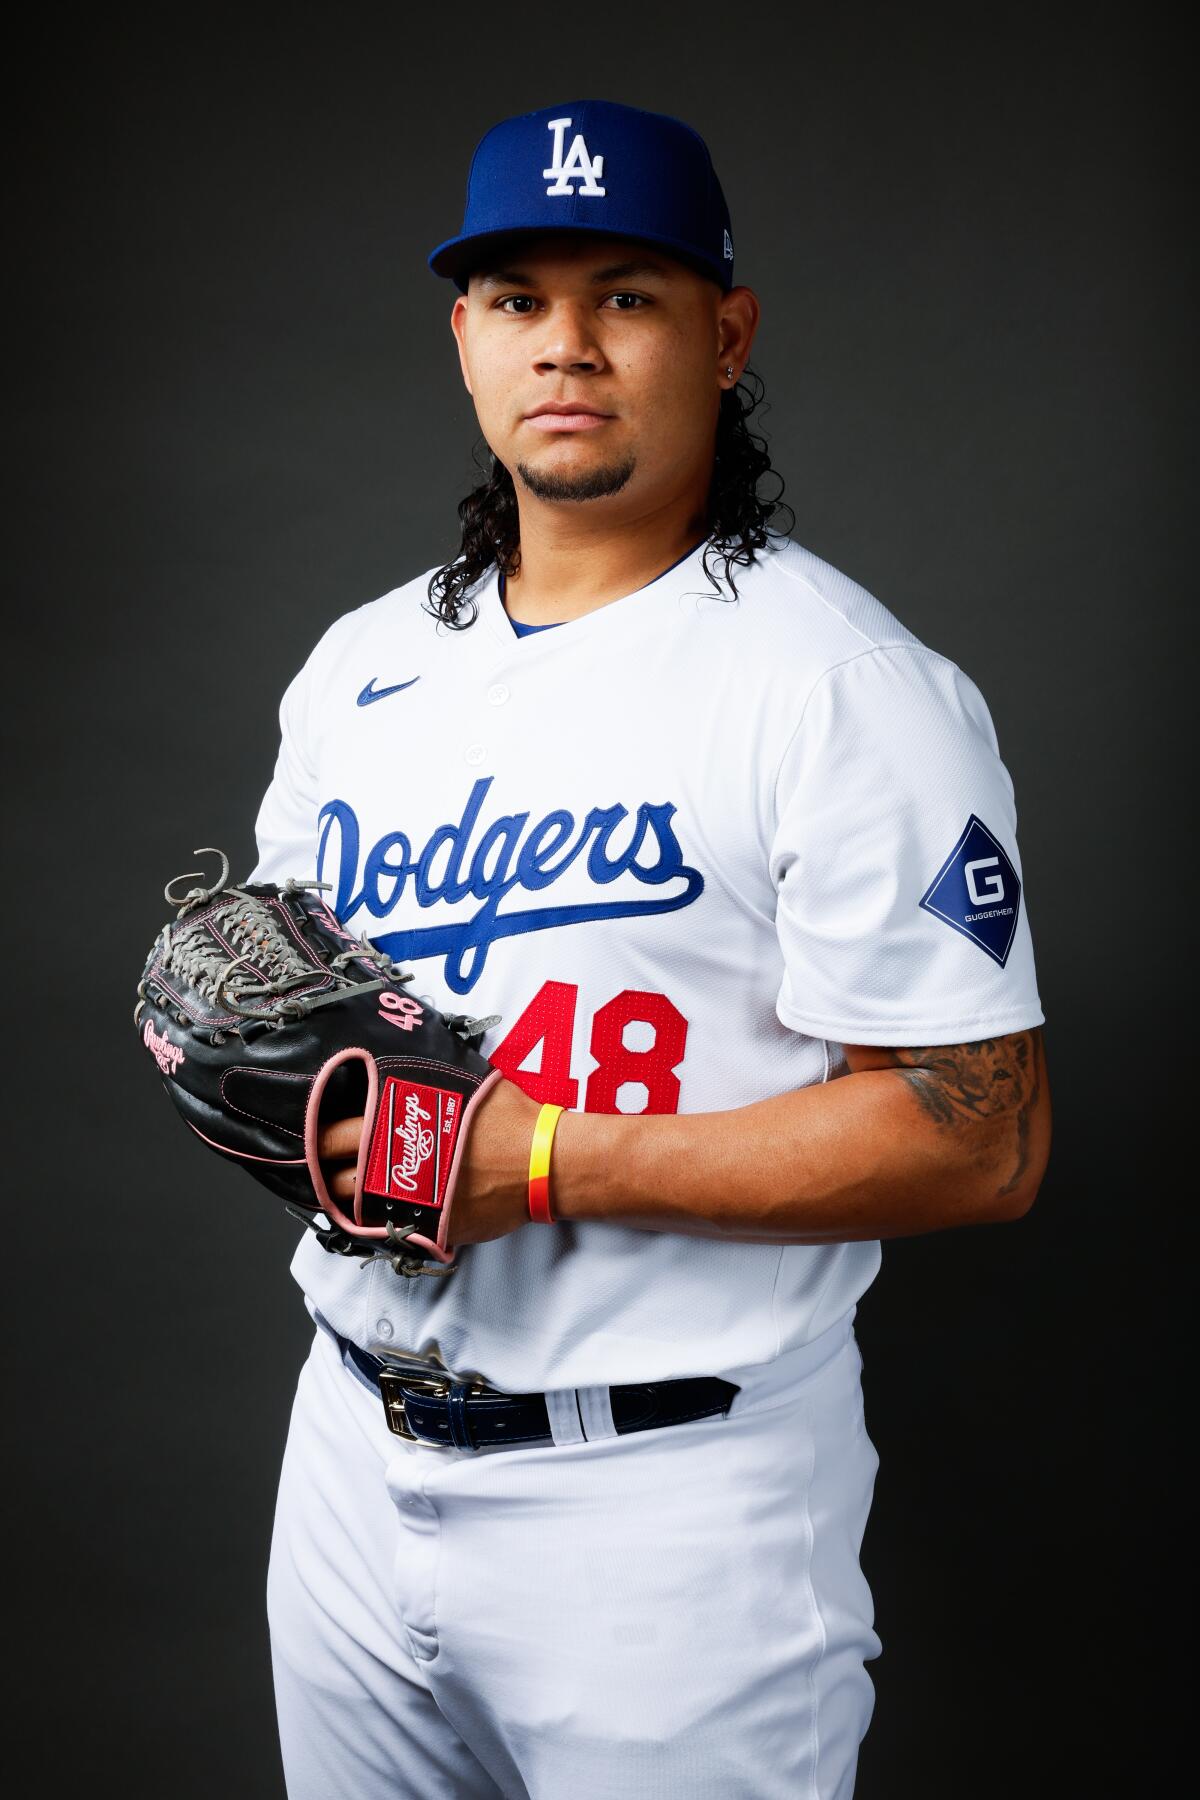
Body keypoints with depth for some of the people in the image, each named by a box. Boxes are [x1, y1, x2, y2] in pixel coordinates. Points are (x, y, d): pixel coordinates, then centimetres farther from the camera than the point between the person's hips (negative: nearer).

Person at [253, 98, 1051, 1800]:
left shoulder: (849, 686, -13)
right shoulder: (360, 664, 8)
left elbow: (983, 1137, -17)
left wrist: (544, 1164, -21)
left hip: (674, 1498, -6)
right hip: (353, 1451, 6)